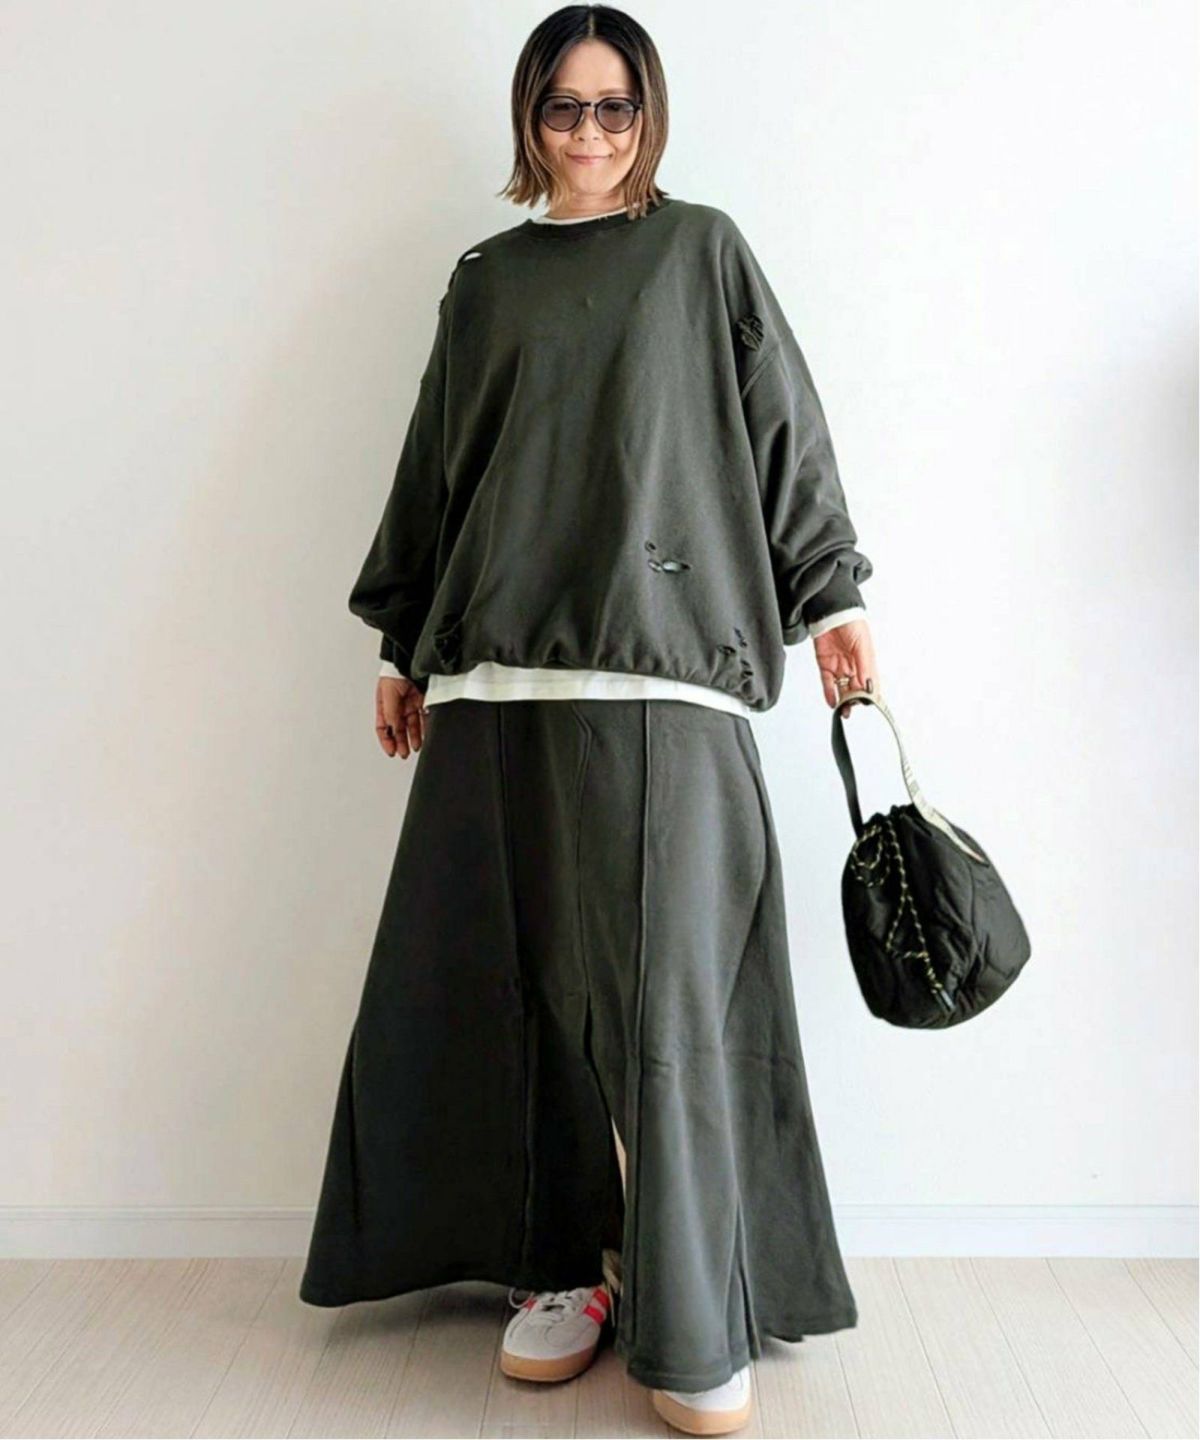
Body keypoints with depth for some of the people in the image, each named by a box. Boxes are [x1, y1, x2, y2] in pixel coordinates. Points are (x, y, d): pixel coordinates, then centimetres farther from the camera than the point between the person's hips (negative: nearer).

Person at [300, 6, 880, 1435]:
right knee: (527, 976, 1)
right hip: (497, 667, 3)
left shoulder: (702, 250, 15)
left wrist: (829, 594, 3)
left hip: (662, 661, -2)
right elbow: (435, 464, 20)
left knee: (666, 981, -8)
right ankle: (564, 1267, 16)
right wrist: (403, 641, 17)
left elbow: (784, 430, 11)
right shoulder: (485, 281, 20)